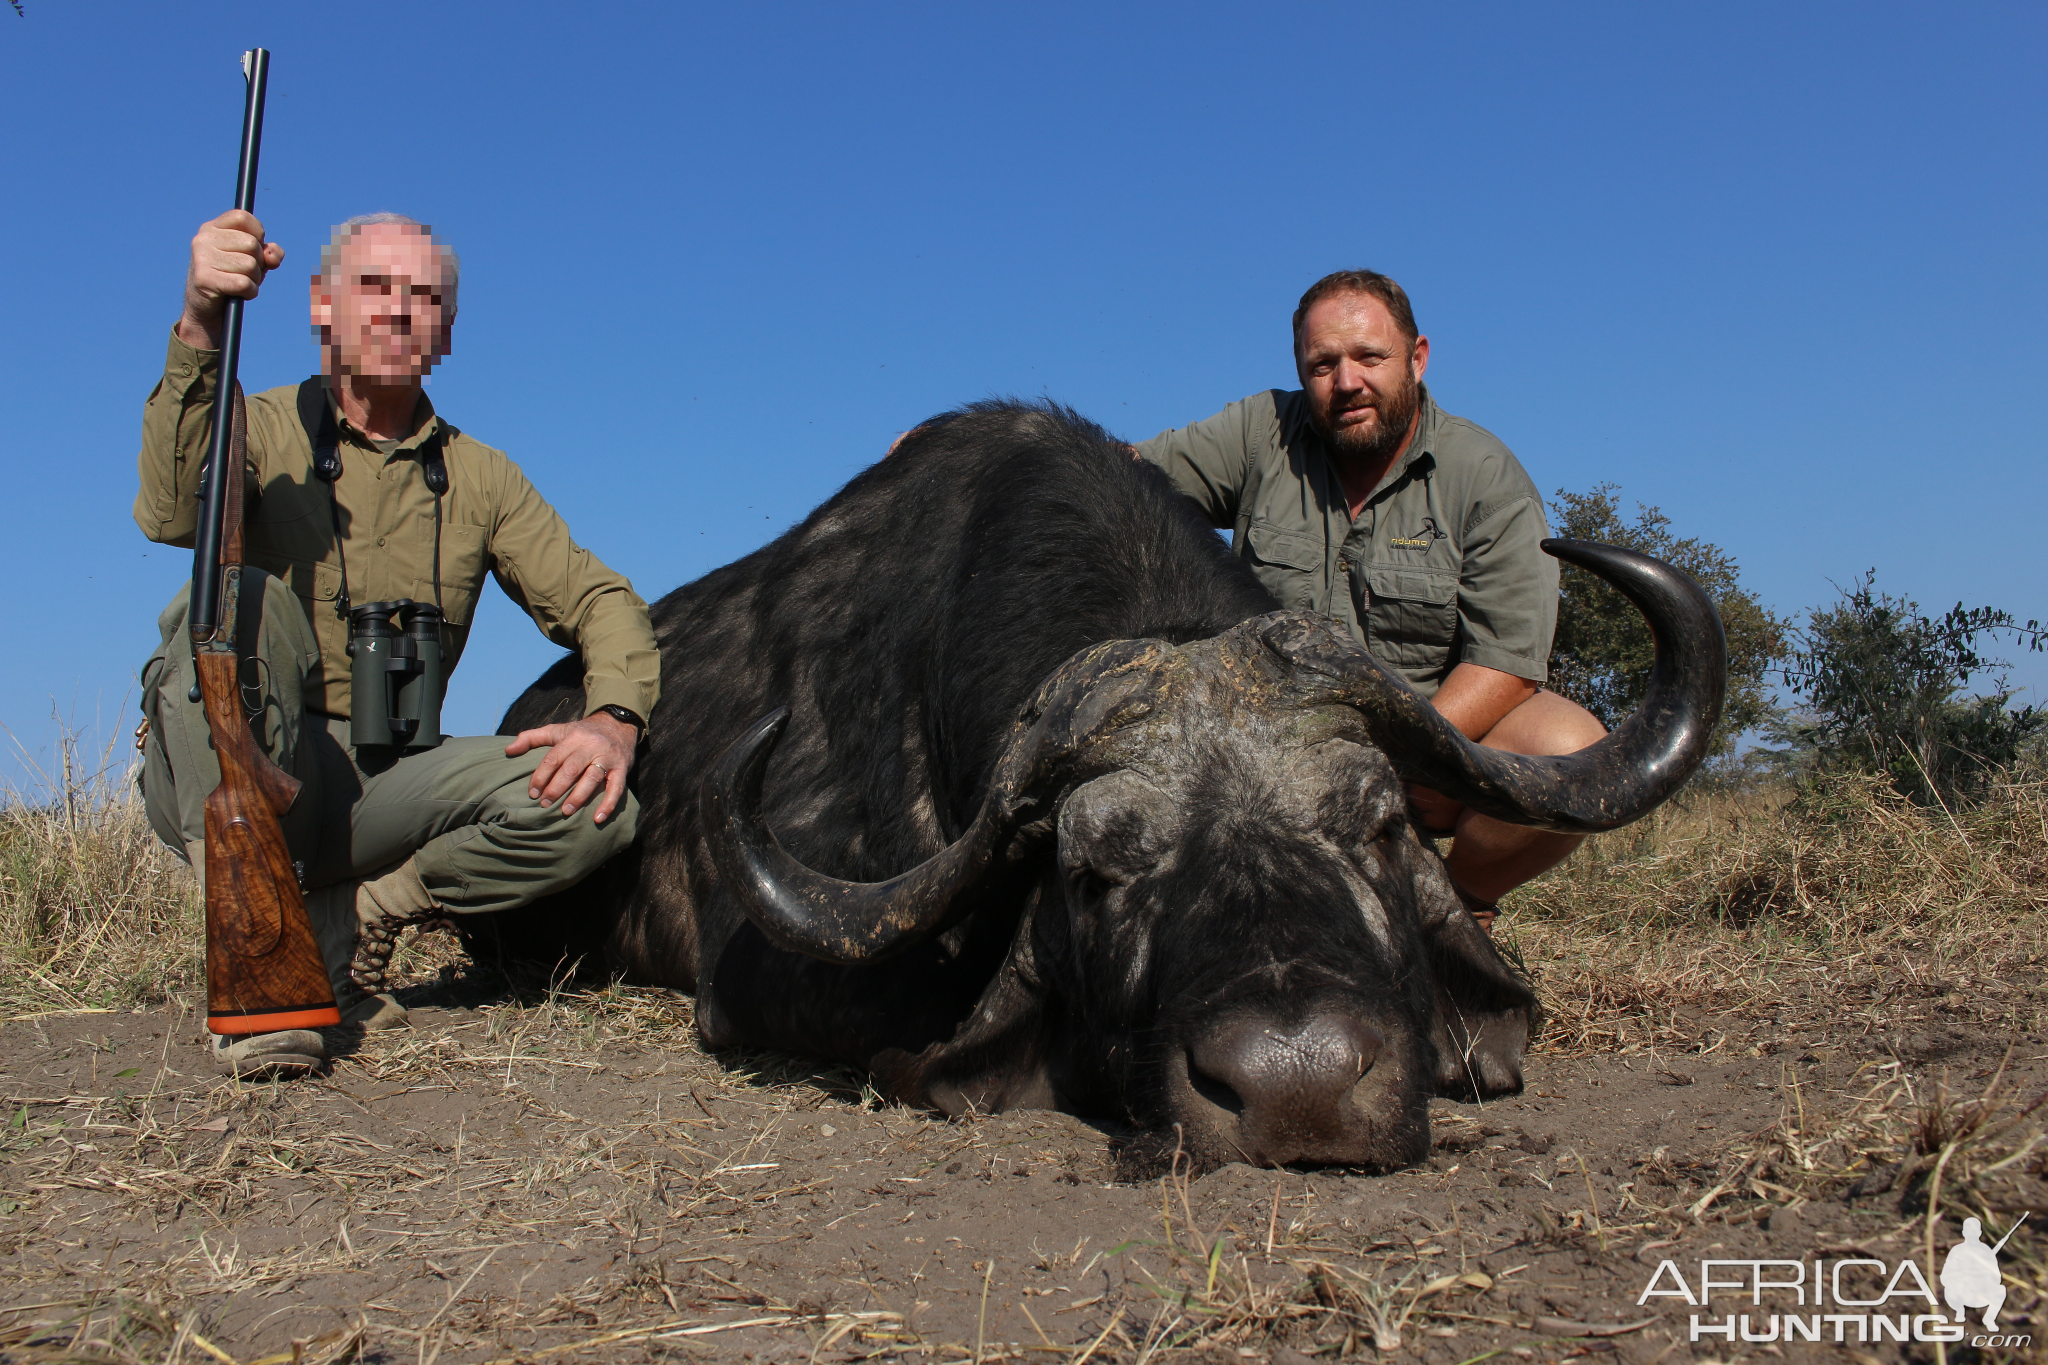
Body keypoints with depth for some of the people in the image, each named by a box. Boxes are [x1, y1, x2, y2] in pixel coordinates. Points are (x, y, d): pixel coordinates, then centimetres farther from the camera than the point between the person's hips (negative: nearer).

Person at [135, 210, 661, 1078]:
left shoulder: (476, 479, 10)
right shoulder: (261, 430, 2)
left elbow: (602, 603, 2)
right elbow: (171, 515, -21)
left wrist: (614, 718, -19)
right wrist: (199, 330, -33)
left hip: (377, 792, 2)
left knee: (594, 802, -21)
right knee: (236, 597, -32)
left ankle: (347, 921, -4)